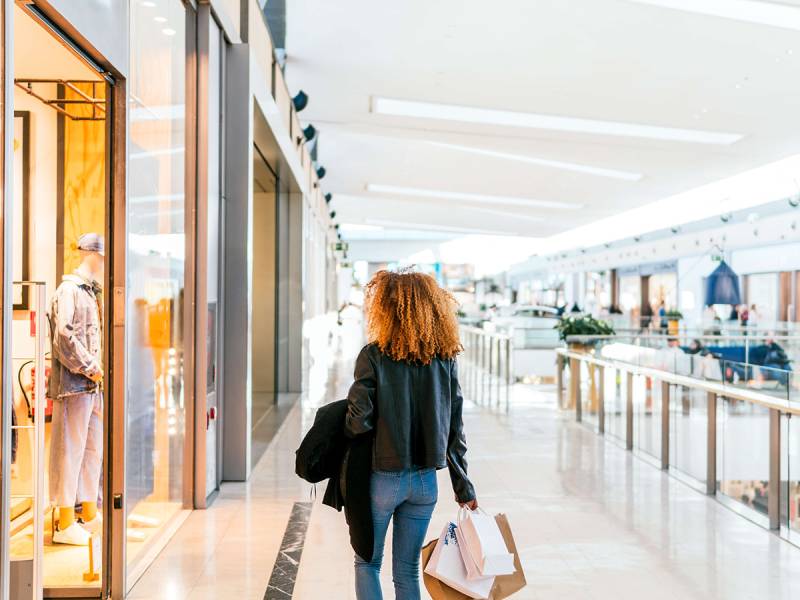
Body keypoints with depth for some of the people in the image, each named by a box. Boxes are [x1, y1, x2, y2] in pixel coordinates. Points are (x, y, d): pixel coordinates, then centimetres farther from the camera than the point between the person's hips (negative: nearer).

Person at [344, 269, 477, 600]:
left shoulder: (374, 355, -13)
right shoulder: (445, 359, -1)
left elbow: (359, 420, -17)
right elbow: (454, 430, 2)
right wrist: (464, 489, 9)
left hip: (382, 479, -4)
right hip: (425, 481, 4)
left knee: (368, 562, 17)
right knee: (408, 570, 16)